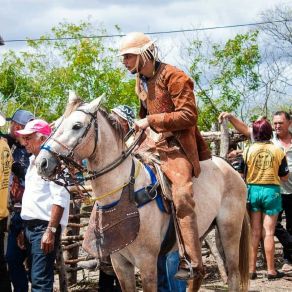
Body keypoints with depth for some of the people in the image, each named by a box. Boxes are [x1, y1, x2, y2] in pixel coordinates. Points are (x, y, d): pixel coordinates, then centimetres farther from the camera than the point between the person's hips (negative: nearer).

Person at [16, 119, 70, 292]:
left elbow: (60, 198, -18)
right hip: (31, 226, 10)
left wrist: (51, 230, -23)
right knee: (35, 277, 13)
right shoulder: (34, 162, 18)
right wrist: (24, 229, 18)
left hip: (44, 227, -9)